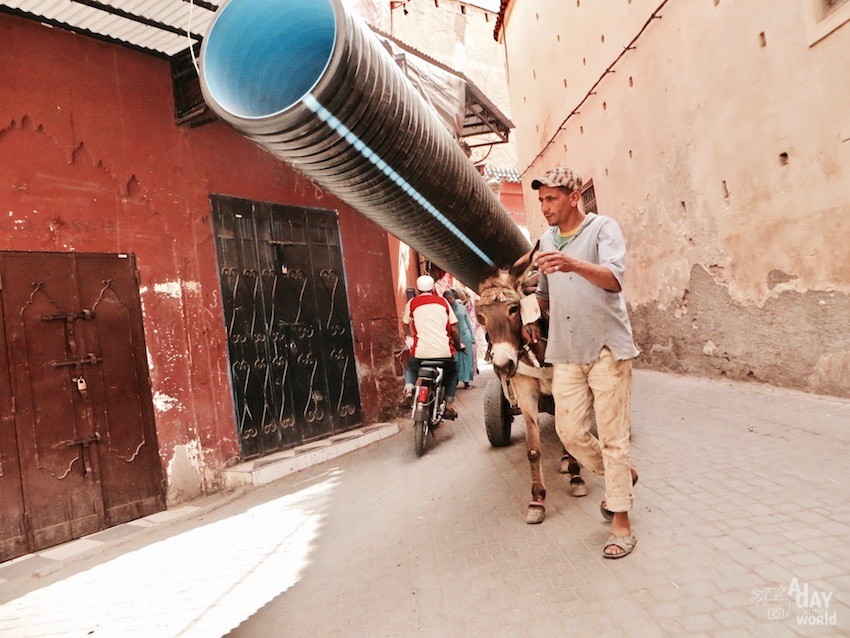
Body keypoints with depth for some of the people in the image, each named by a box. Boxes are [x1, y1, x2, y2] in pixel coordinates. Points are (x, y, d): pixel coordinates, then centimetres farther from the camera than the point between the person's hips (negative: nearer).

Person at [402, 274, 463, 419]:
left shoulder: (412, 303, 5)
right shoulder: (443, 301, 7)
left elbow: (406, 326, 15)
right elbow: (454, 328, 6)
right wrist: (458, 345, 22)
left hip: (420, 352, 0)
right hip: (444, 351, 0)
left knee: (410, 368, 31)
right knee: (452, 374, 27)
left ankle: (408, 389, 3)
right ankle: (449, 407, 16)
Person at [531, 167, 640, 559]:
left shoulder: (603, 228, -5)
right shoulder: (547, 240, 13)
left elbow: (614, 278, -25)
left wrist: (574, 265, -41)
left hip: (607, 347, -5)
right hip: (565, 353, 6)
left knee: (612, 436, -1)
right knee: (570, 431, 4)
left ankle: (621, 525, 11)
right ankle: (623, 476, 32)